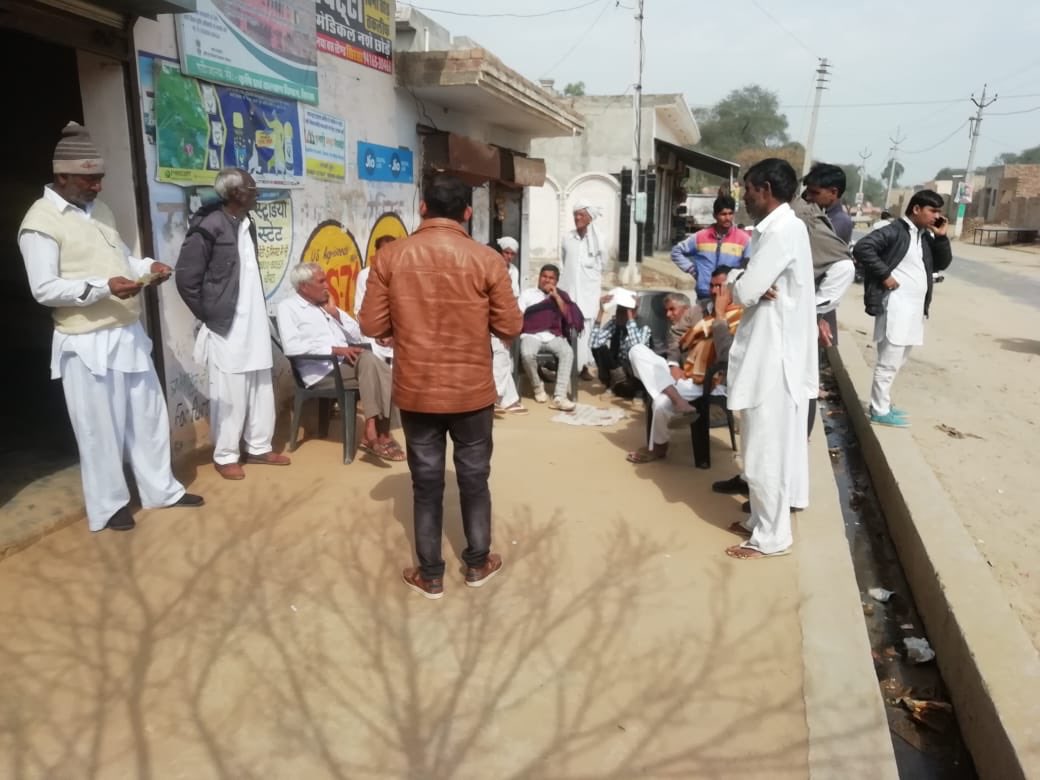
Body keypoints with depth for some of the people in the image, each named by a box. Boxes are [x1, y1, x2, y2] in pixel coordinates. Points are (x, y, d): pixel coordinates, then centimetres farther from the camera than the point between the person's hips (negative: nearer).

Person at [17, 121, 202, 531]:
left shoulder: (99, 209, 12)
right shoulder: (40, 221, -12)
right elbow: (44, 289, -16)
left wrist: (148, 266, 3)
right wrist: (103, 287, -25)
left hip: (129, 332, 8)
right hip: (87, 342, -8)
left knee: (148, 415, 15)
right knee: (100, 428, 4)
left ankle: (161, 489, 31)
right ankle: (107, 506, 21)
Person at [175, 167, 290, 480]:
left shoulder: (247, 224, 11)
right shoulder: (208, 226, -13)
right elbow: (185, 277, -12)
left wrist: (258, 310, 11)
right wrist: (208, 314, -7)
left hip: (255, 323, 7)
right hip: (226, 327, -7)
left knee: (261, 390, 12)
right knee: (230, 394, 0)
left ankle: (258, 447, 26)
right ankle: (225, 456, 14)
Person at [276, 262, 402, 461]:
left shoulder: (327, 305, 23)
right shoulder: (287, 306, 2)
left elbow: (358, 336, 19)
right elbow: (292, 346, -16)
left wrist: (335, 313, 6)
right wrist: (334, 350, -22)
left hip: (346, 363, 7)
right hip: (320, 371, -6)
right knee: (368, 361, -28)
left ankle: (373, 432, -23)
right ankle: (378, 434, -24)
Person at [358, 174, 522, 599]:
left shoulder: (392, 256, -6)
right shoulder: (486, 260, -9)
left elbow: (372, 325, -4)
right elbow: (510, 327, -5)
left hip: (415, 391, 1)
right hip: (472, 391, 0)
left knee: (426, 482, 12)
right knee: (474, 478, 16)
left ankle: (430, 575, 23)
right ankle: (478, 563, 31)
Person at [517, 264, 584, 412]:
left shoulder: (560, 295, 17)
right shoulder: (527, 293, 14)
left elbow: (569, 317, 3)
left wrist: (556, 296, -2)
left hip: (553, 336, 1)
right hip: (531, 335, -1)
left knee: (567, 352, -30)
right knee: (527, 354, -35)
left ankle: (559, 397, -34)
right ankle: (538, 386, -4)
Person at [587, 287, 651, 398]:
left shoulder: (643, 327, -10)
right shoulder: (613, 323, -2)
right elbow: (593, 344, -19)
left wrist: (630, 317, -30)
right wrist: (601, 312, -23)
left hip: (633, 374, -3)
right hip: (614, 369, 3)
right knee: (599, 348, -22)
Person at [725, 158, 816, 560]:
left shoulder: (782, 231, -19)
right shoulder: (778, 227, 13)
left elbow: (745, 292, -21)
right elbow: (757, 284, 15)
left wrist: (734, 278, -1)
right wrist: (745, 280, -6)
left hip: (773, 355, -10)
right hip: (769, 350, 10)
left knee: (767, 450, 0)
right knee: (768, 446, 18)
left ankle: (772, 537, 13)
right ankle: (762, 520, 31)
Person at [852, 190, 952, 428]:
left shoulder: (926, 236, 14)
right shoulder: (894, 231, -11)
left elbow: (942, 264, 17)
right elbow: (862, 247, -22)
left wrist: (941, 238, 2)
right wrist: (884, 275, -21)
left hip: (914, 308, 9)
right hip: (896, 307, -9)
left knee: (896, 361, 17)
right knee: (888, 362, -4)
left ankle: (882, 404, 28)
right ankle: (880, 412, 4)